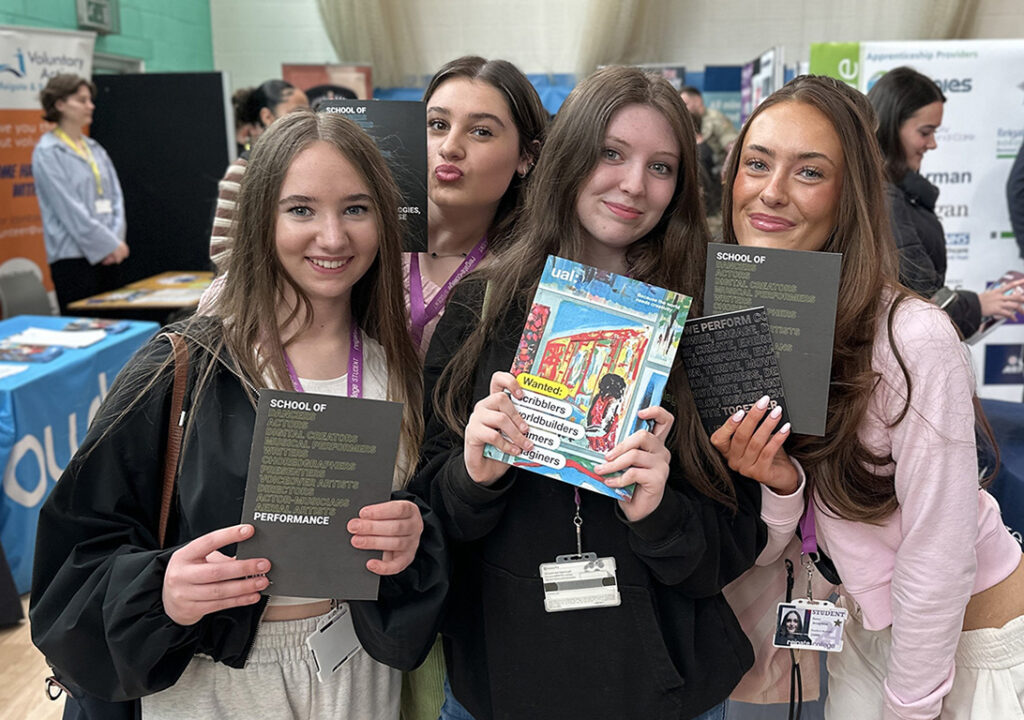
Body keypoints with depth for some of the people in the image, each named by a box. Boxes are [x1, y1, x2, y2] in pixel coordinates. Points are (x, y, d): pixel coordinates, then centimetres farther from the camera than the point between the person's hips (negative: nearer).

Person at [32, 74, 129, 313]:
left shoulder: (94, 148, 15)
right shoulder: (48, 152, -6)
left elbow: (115, 195, 11)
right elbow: (69, 208, -12)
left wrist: (117, 238, -4)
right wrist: (109, 243, -12)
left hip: (108, 253, 7)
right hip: (73, 255, -7)